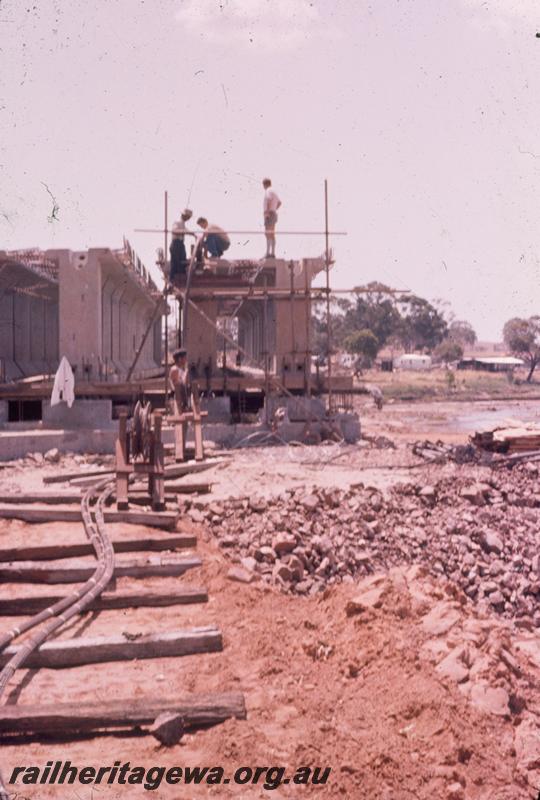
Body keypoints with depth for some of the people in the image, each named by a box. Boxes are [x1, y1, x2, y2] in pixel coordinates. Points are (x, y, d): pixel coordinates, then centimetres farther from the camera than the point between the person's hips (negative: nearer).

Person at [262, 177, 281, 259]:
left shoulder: (268, 191, -10)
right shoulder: (273, 191, 20)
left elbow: (269, 200, -29)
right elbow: (279, 202, 32)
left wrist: (267, 211, -24)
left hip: (269, 215, -10)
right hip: (274, 214, 10)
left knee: (268, 234, -12)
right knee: (272, 235, 8)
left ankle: (268, 253, -17)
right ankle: (273, 253, 8)